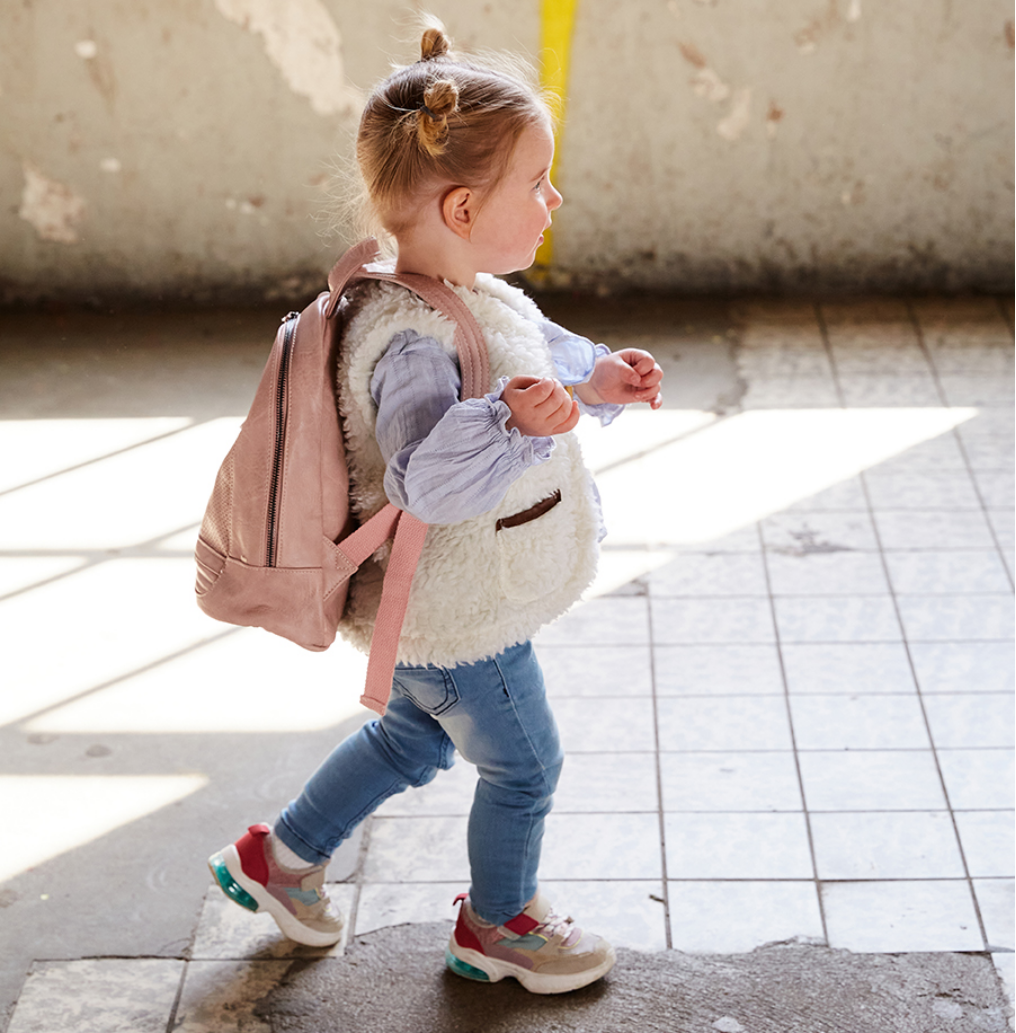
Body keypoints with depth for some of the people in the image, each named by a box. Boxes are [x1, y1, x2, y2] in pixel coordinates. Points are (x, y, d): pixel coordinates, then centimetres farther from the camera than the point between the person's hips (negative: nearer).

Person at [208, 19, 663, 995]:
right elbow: (429, 475, -44)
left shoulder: (480, 295, -1)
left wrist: (600, 378, 5)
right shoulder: (410, 338, -34)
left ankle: (281, 856, 45)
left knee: (414, 738, 30)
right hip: (459, 623, -10)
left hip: (438, 611, 10)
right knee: (523, 767, 13)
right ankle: (496, 924, 38)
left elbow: (541, 353, 20)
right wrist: (515, 425, -57)